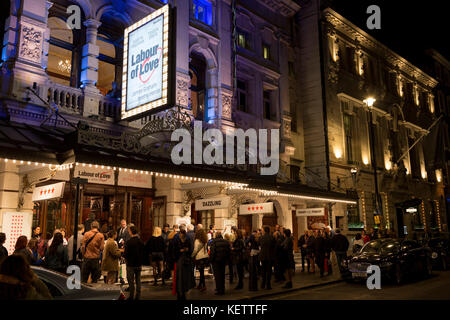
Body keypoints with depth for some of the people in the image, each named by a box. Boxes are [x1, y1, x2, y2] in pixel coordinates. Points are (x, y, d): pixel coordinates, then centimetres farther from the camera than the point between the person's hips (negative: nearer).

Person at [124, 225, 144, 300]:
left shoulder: (128, 242, -18)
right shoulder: (141, 242, -1)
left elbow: (126, 254, -15)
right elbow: (143, 254, 6)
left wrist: (124, 251, 5)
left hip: (131, 265, -5)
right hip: (139, 264, 5)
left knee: (131, 281, 5)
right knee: (138, 281, 12)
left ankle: (131, 297, 9)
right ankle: (138, 296, 16)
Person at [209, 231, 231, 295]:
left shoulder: (214, 242, -14)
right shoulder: (226, 242, 3)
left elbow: (212, 251, -17)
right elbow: (229, 251, 8)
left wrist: (211, 259, -6)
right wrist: (227, 259, 14)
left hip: (216, 260, -5)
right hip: (223, 260, 5)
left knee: (217, 275, 1)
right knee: (222, 274, 16)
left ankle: (219, 290, 2)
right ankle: (222, 289, 24)